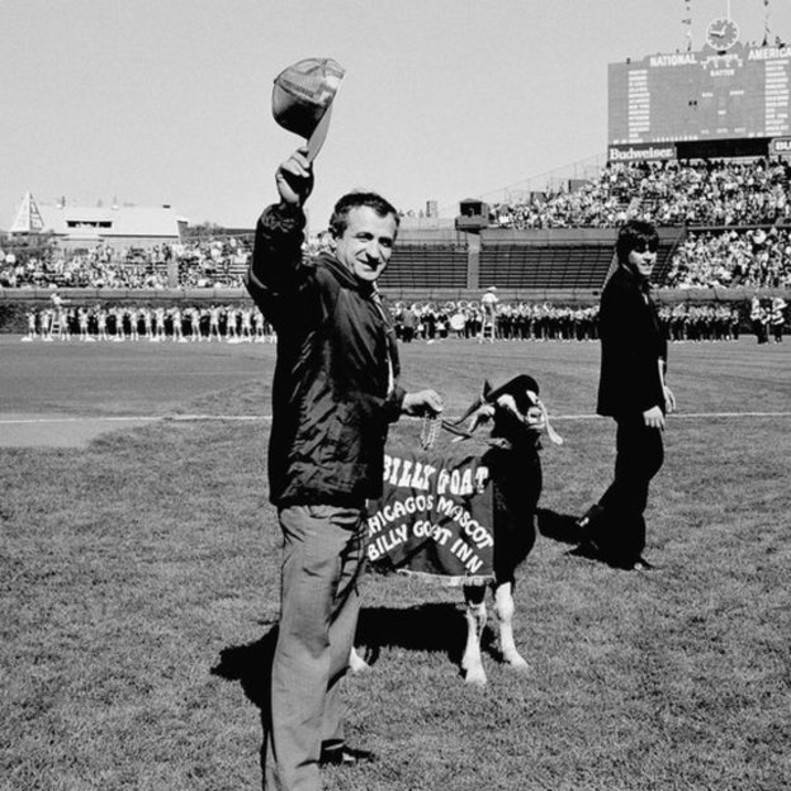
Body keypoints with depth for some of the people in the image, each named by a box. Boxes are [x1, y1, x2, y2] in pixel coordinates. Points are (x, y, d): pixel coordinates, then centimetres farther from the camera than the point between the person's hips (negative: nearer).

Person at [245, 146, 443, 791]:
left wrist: (404, 400, 33)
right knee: (306, 638, -6)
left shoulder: (370, 305, 16)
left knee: (338, 625, 22)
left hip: (355, 489, 10)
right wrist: (289, 209, -56)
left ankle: (323, 734, 38)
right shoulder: (317, 288, -14)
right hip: (316, 488, -10)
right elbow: (270, 276, -40)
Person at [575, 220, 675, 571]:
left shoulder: (639, 287, 13)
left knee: (651, 459, 18)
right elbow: (624, 353, -23)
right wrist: (647, 403, -23)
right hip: (631, 397, -11)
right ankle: (626, 552, 12)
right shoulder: (620, 291, -19)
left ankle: (596, 525, 27)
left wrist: (659, 386, 17)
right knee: (635, 471, -1)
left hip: (643, 391, 11)